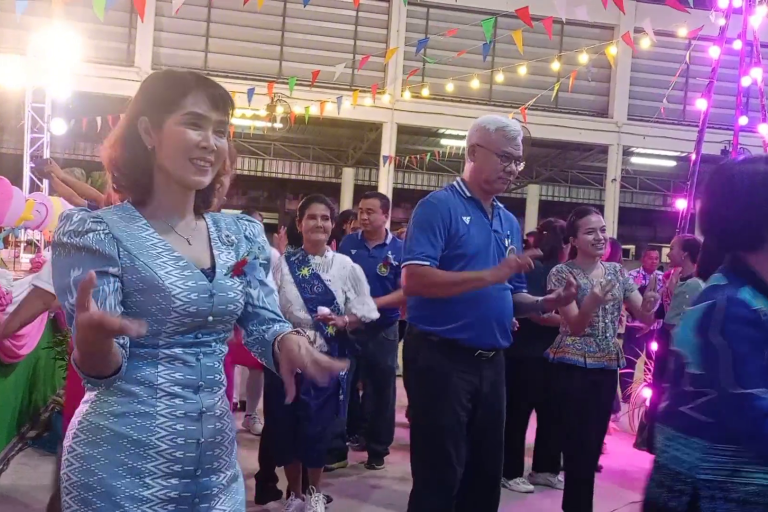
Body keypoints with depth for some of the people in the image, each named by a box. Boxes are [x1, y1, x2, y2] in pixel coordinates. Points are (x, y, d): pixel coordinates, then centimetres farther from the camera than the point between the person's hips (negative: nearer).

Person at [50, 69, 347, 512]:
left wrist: (289, 341, -20)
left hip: (216, 457, 5)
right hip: (123, 462, -5)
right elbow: (99, 370, -12)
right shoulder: (96, 232, -11)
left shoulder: (242, 234, 4)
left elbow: (263, 322, 3)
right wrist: (93, 335, -36)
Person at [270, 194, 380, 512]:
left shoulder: (347, 267, 2)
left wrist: (342, 321, -15)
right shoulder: (282, 264, 0)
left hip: (327, 360, 0)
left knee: (318, 428, 4)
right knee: (286, 428, 7)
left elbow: (364, 314, 3)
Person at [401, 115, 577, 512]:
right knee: (438, 480, 1)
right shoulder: (439, 206, -9)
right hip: (441, 359, -7)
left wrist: (544, 304, -2)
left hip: (491, 363, 8)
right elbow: (413, 280, -22)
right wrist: (492, 274, -22)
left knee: (486, 476, 17)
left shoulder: (509, 222, 13)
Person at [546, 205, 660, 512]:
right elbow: (574, 325, -16)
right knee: (579, 450, -3)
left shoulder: (617, 271, 8)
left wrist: (650, 303, -20)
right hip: (573, 369, -5)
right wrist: (594, 300, -35)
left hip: (607, 367, 5)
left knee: (593, 448, 12)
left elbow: (644, 316, 3)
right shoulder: (562, 273, -7)